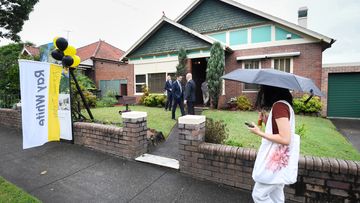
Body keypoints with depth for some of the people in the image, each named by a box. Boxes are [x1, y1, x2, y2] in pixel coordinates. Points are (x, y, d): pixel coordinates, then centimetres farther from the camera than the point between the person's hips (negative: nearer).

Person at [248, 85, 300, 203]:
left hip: (276, 160, -10)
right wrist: (267, 122, 6)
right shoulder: (284, 104, 10)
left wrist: (259, 133, -18)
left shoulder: (279, 106, -20)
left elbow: (285, 139, -25)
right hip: (280, 158, 10)